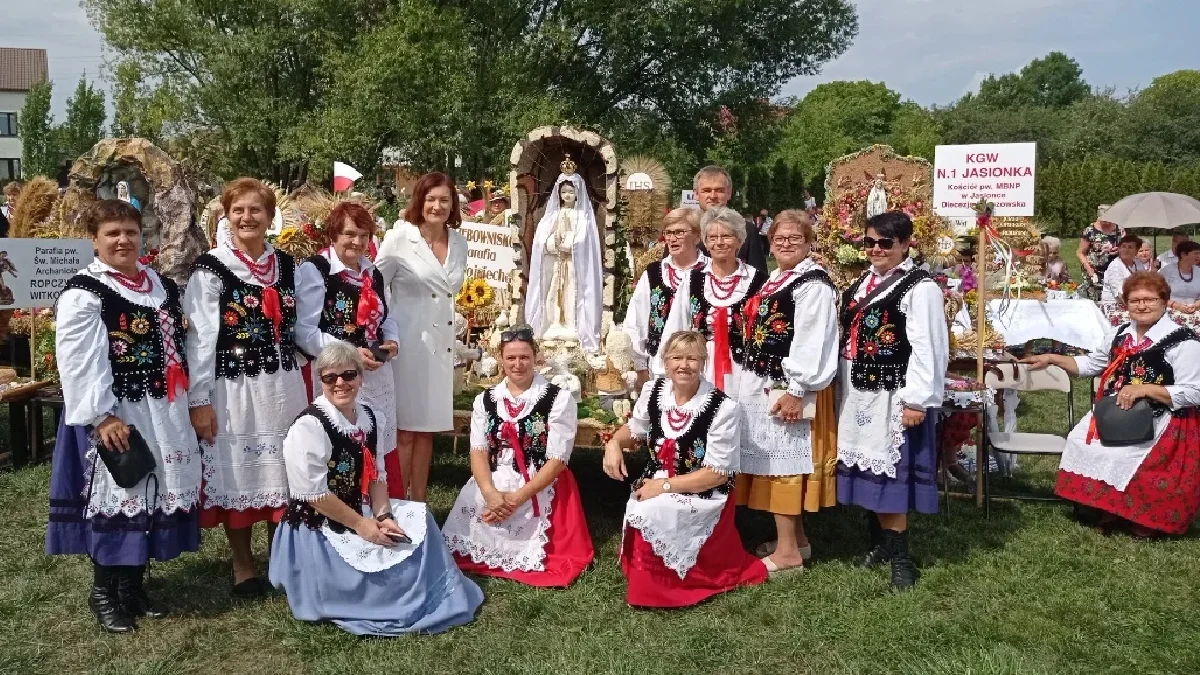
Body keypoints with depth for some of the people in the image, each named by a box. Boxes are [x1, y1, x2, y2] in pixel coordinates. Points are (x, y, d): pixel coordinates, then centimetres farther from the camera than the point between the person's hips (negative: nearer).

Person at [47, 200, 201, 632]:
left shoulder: (161, 285, 12)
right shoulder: (83, 292, -9)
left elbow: (179, 345, 18)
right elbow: (78, 364, -16)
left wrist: (189, 402, 14)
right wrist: (101, 416, -22)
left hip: (162, 412, 7)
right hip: (114, 416, -6)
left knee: (152, 494, 12)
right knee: (114, 497, 0)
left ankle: (133, 586, 26)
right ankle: (103, 592, 17)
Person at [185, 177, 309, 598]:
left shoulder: (286, 264, 8)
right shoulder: (211, 267, -6)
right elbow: (200, 337, -9)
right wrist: (199, 398, -12)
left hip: (283, 385, 4)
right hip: (233, 387, -4)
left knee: (283, 470, 11)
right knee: (237, 472, 7)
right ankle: (243, 565, 24)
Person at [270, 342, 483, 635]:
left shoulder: (367, 416, 4)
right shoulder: (309, 425, -21)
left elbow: (377, 475, 6)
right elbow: (314, 495, -23)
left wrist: (383, 517, -10)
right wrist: (361, 526, -20)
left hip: (362, 512, 8)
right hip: (318, 529, -8)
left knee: (418, 520, 0)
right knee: (378, 566, -20)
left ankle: (433, 596, 15)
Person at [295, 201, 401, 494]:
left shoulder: (372, 272, 15)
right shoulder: (313, 270, -7)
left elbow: (387, 317, 26)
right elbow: (304, 332, -14)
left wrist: (392, 341, 5)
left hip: (378, 377, 7)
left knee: (380, 451, 10)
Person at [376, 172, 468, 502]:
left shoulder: (459, 242, 7)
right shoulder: (400, 236, -8)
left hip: (440, 343, 5)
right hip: (406, 342, -5)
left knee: (427, 429, 11)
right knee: (404, 430, 0)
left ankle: (418, 505, 21)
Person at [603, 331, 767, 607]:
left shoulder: (723, 408, -18)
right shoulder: (653, 391, -3)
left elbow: (718, 473, -16)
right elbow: (634, 429, 17)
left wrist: (665, 486, -18)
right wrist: (614, 443, -6)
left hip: (702, 497, -4)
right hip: (654, 486, 5)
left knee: (651, 515, -28)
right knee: (635, 511, -26)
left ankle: (652, 587, -2)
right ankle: (645, 575, 4)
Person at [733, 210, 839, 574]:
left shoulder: (813, 284, -13)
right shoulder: (773, 280, 16)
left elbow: (811, 343, -20)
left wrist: (796, 390, -24)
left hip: (789, 387, -10)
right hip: (764, 384, 10)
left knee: (782, 461, -5)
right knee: (771, 459, 14)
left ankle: (788, 551, 4)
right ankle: (796, 538, 26)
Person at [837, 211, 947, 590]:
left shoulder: (920, 288, -12)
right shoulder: (862, 282, 13)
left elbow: (928, 349, -16)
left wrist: (917, 400, -19)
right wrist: (843, 386, 17)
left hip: (894, 395, -7)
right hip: (859, 393, 8)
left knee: (889, 471, -3)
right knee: (867, 470, 13)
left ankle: (899, 555, 10)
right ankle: (880, 543, 27)